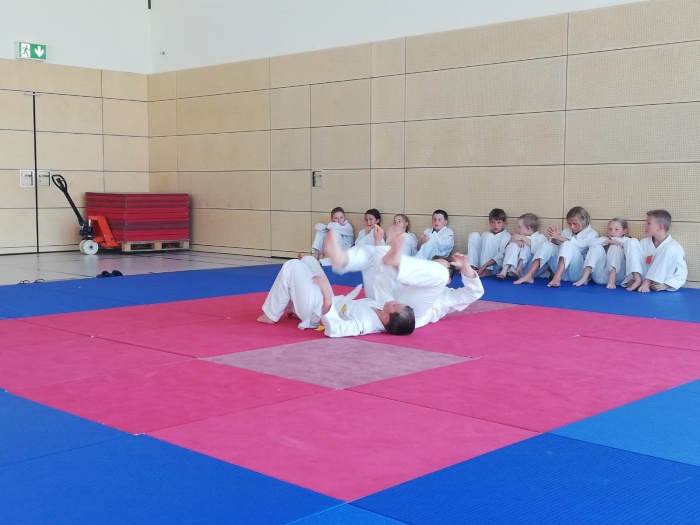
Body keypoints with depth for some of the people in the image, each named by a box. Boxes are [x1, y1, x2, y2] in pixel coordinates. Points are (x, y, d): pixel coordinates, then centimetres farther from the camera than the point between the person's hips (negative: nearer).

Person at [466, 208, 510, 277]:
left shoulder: (506, 236, 2)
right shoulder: (485, 234, 20)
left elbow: (502, 255, -13)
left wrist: (485, 265, -26)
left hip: (494, 267, -4)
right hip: (481, 266, 5)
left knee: (488, 237, -19)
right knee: (474, 235, -7)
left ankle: (486, 271, -29)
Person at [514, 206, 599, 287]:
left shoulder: (592, 234, 3)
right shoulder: (567, 231, 17)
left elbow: (581, 245, -17)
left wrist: (560, 238, -26)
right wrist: (553, 238, -16)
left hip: (576, 272, -4)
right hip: (563, 272, 4)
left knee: (568, 245, -28)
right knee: (547, 245, -14)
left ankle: (557, 277, -44)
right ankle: (529, 276, -27)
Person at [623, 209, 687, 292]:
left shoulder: (674, 247, -9)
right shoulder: (644, 243, 6)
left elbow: (682, 273, -14)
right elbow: (634, 264, 9)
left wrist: (665, 285, -26)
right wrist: (631, 278, -9)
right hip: (644, 278, 4)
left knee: (670, 248, -26)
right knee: (633, 242, -6)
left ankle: (646, 283, -23)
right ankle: (637, 279, -18)